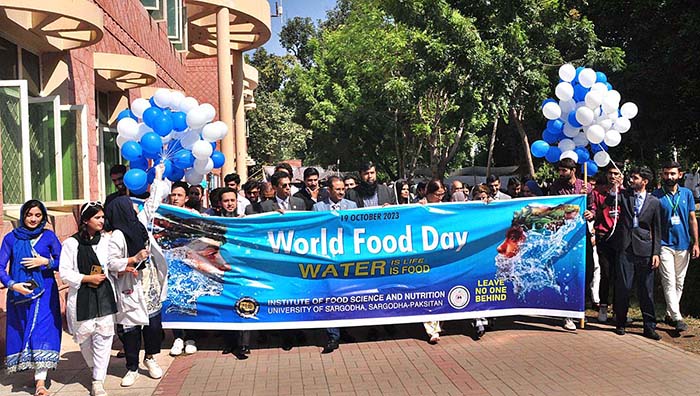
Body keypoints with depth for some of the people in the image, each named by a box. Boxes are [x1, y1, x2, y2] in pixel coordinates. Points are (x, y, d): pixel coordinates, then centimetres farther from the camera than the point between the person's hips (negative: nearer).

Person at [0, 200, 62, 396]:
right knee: (21, 332, 8)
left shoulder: (48, 236, 2)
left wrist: (45, 262, -15)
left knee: (42, 332, -9)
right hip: (19, 293, 2)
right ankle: (35, 371, 23)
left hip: (44, 293, -2)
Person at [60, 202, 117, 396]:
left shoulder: (106, 239, 4)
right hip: (81, 297, -1)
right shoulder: (71, 243, -3)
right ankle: (95, 368, 36)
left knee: (103, 336, -4)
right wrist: (87, 278, -11)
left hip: (104, 295, 1)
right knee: (84, 336, 9)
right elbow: (64, 272, -4)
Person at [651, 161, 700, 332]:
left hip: (683, 244, 4)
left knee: (679, 283, 10)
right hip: (664, 245, -3)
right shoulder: (656, 195, -2)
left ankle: (670, 314, 21)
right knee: (669, 282, -8)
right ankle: (677, 318, -9)